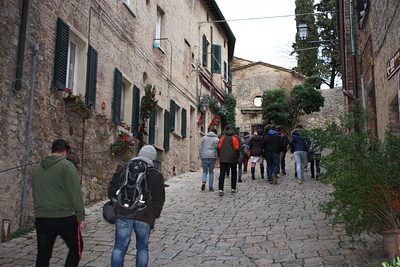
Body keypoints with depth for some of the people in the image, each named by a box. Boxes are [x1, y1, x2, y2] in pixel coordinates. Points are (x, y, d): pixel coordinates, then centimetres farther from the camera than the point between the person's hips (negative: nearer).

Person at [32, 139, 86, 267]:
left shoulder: (38, 168, 13)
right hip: (64, 217, -5)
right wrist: (81, 216, -8)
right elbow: (75, 193, -12)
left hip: (41, 218, 6)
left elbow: (35, 193, 21)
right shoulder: (67, 165, -8)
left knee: (43, 254, 10)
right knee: (76, 247, 12)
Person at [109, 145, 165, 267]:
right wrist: (154, 216, 11)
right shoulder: (156, 175, 0)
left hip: (123, 215, 1)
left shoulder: (123, 170, 6)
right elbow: (159, 199, -1)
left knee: (119, 247, 7)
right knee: (142, 247, 14)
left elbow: (112, 191, 9)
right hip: (145, 217, -1)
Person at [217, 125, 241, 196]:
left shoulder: (222, 138, 7)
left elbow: (218, 148, 5)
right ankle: (233, 188, 19)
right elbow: (238, 148, -6)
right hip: (232, 159, -1)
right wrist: (236, 157, 7)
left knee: (222, 174, -3)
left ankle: (221, 189, -16)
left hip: (223, 159, 1)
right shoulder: (235, 138, 0)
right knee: (234, 173, 17)